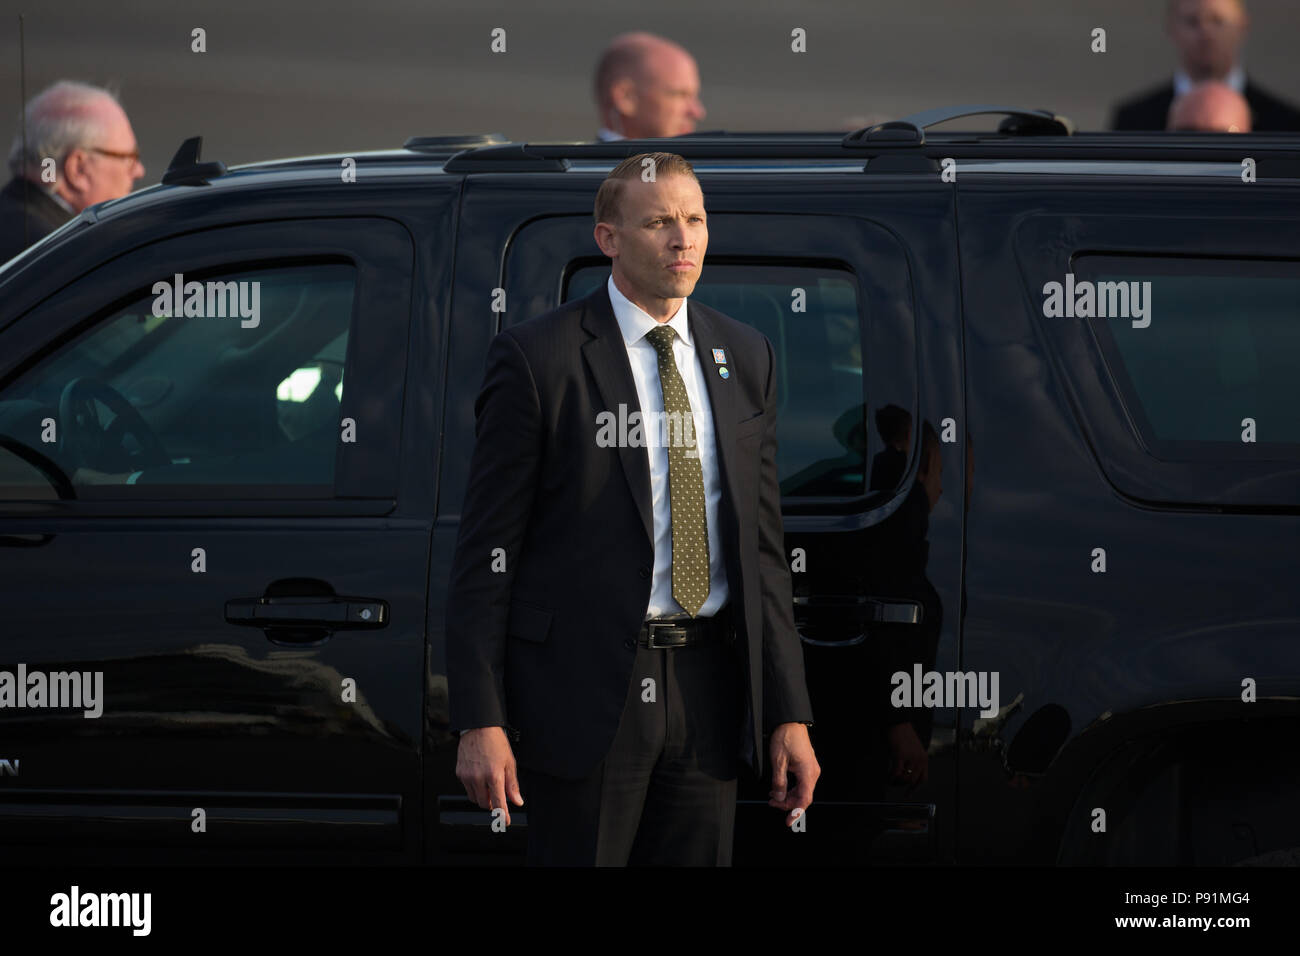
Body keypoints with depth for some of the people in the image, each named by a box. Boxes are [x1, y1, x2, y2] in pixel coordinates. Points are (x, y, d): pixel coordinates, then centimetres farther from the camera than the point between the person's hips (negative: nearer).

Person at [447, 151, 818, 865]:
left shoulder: (745, 357, 11)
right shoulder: (536, 357, -5)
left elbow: (762, 542, 13)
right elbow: (486, 548, -5)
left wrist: (789, 713, 7)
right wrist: (479, 722, -12)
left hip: (708, 691, 5)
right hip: (583, 691, -4)